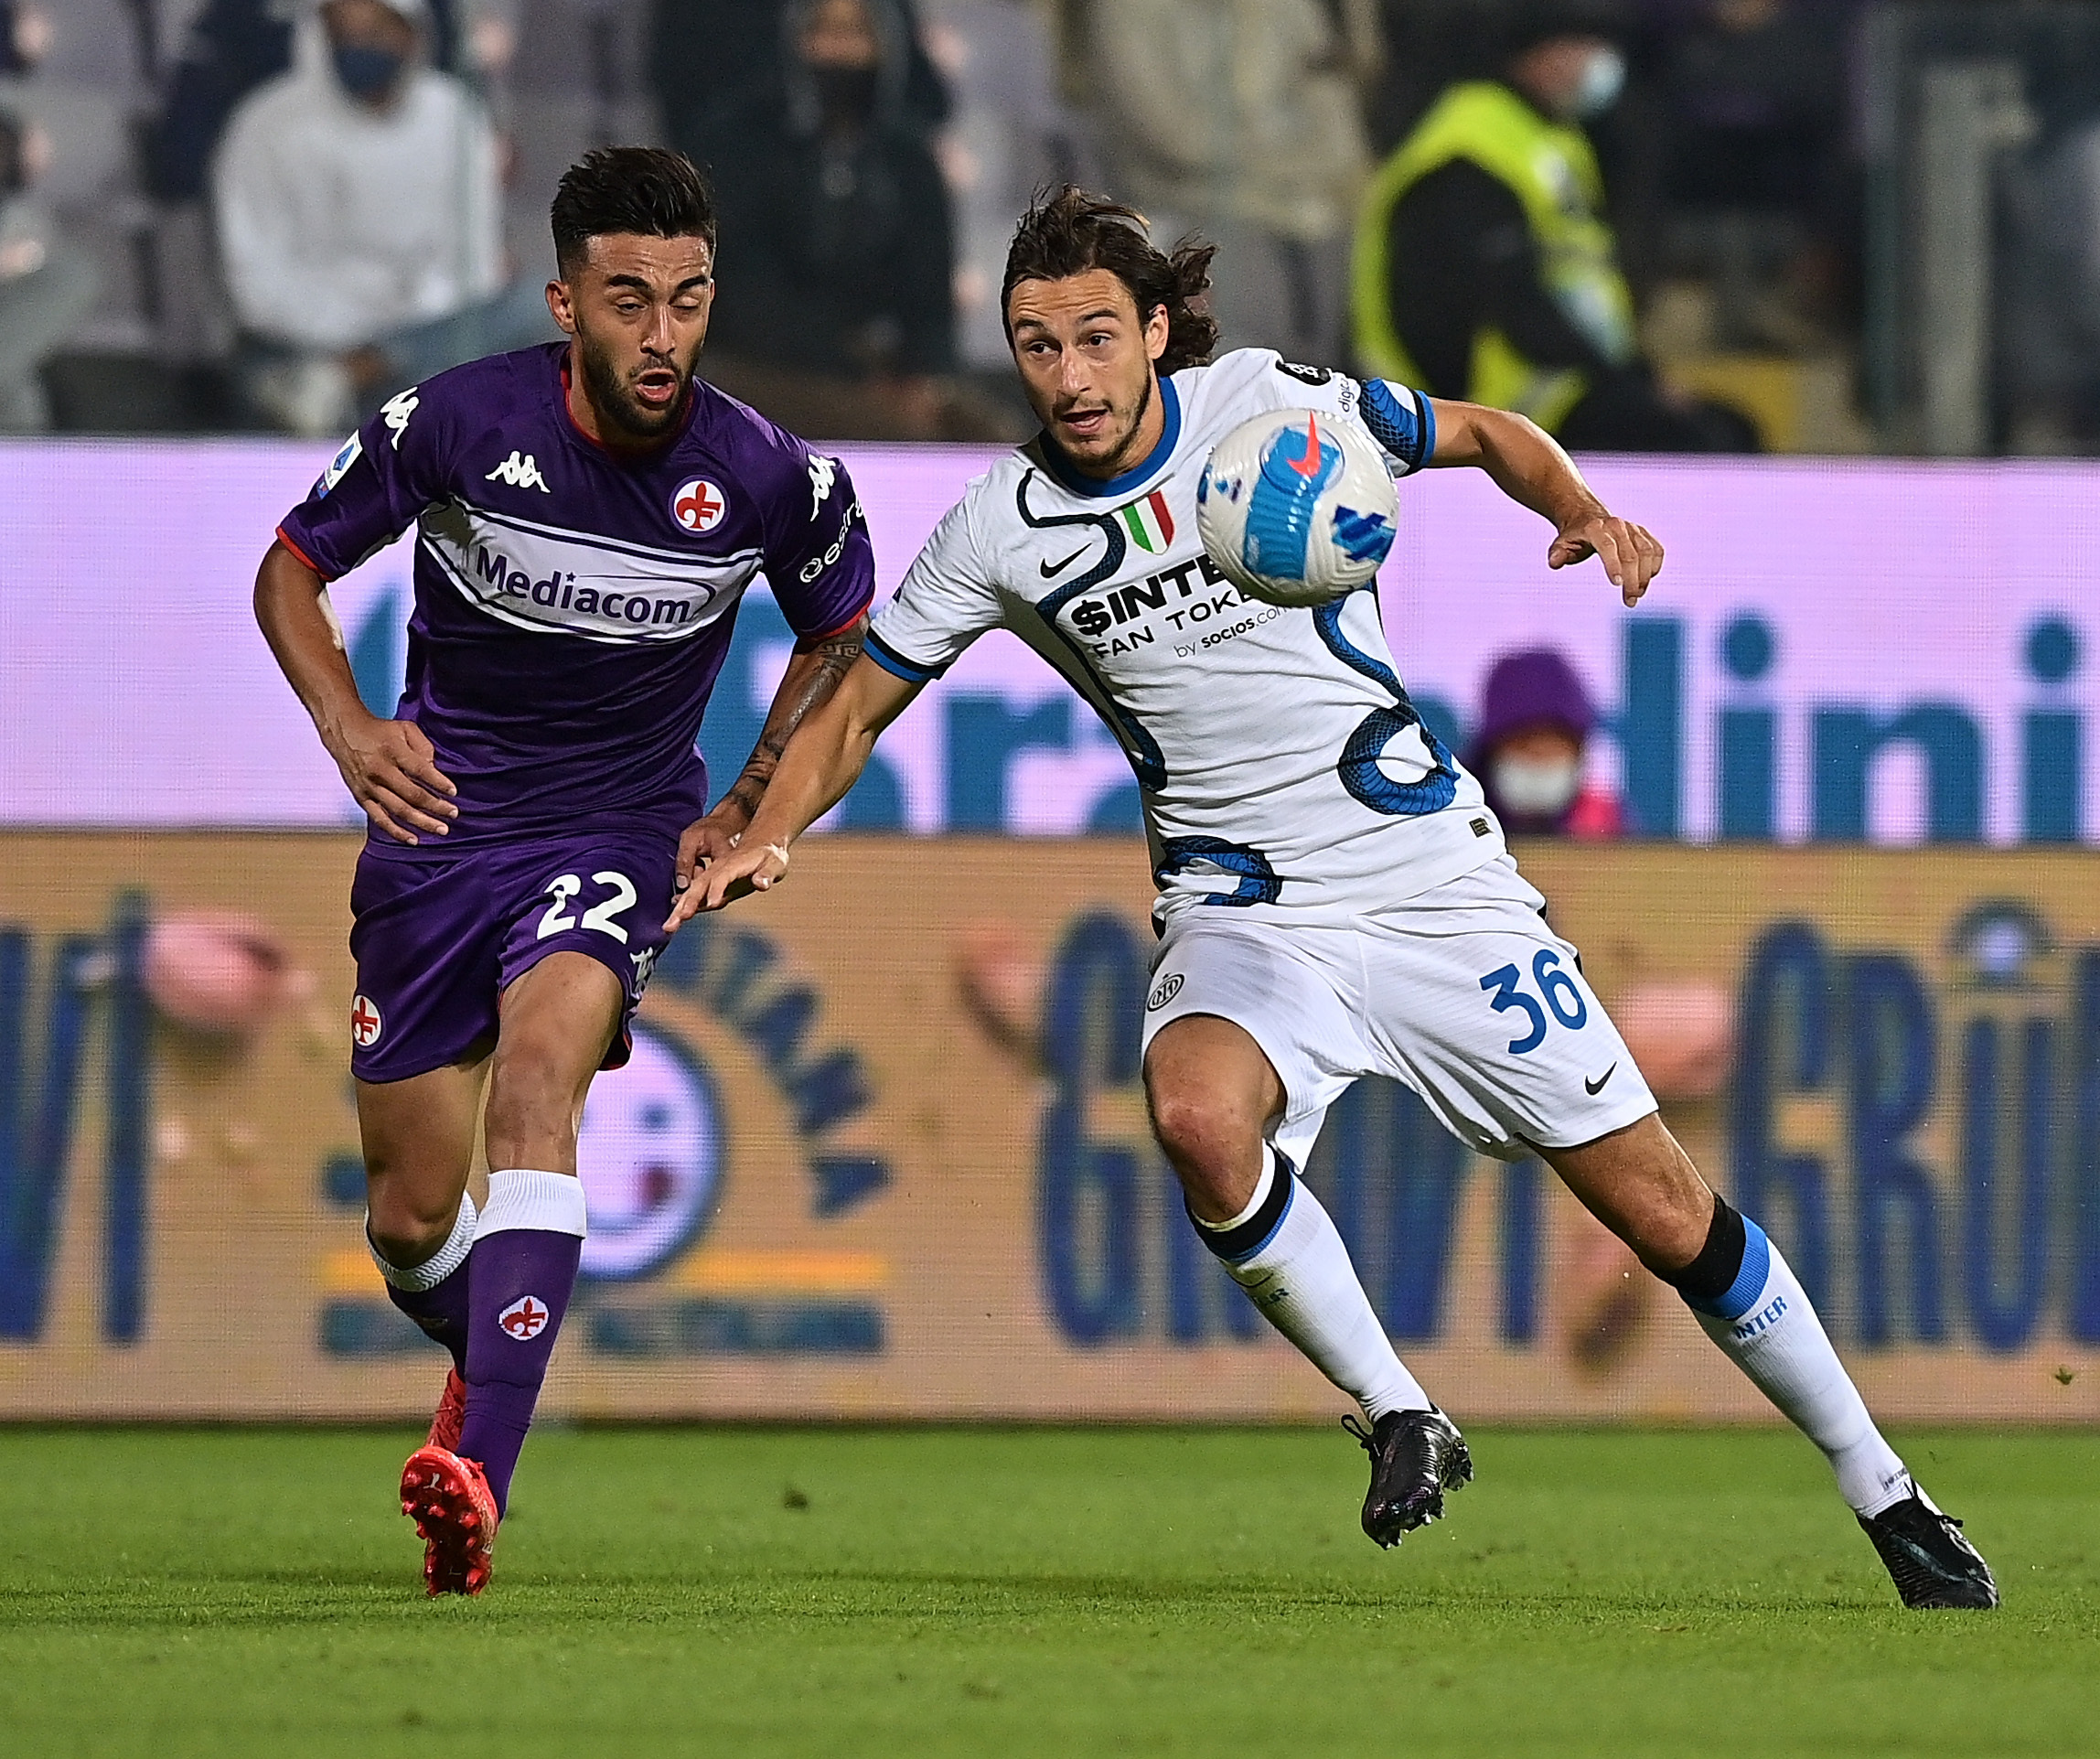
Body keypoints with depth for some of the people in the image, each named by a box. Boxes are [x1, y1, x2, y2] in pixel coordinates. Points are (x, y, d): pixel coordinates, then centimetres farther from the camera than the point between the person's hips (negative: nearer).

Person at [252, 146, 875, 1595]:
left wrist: (748, 813, 2)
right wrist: (349, 727, -14)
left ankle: (481, 1467, -39)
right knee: (411, 1220, 3)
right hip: (439, 825, 1)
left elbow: (842, 633, 11)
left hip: (614, 835, -1)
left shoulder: (776, 480, -11)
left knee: (538, 1069, -31)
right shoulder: (454, 427, -14)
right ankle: (489, 1355, 41)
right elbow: (293, 567, 2)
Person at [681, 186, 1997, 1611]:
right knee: (1197, 1114, -35)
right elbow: (860, 705, 7)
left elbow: (1488, 434, 8)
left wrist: (1587, 515, -11)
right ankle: (1399, 1419, -16)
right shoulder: (1001, 530, -4)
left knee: (1664, 1212, -1)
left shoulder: (1268, 404, -7)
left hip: (1430, 878, 0)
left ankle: (1886, 1494, 17)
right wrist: (768, 838, -10)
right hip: (1240, 913, 0)